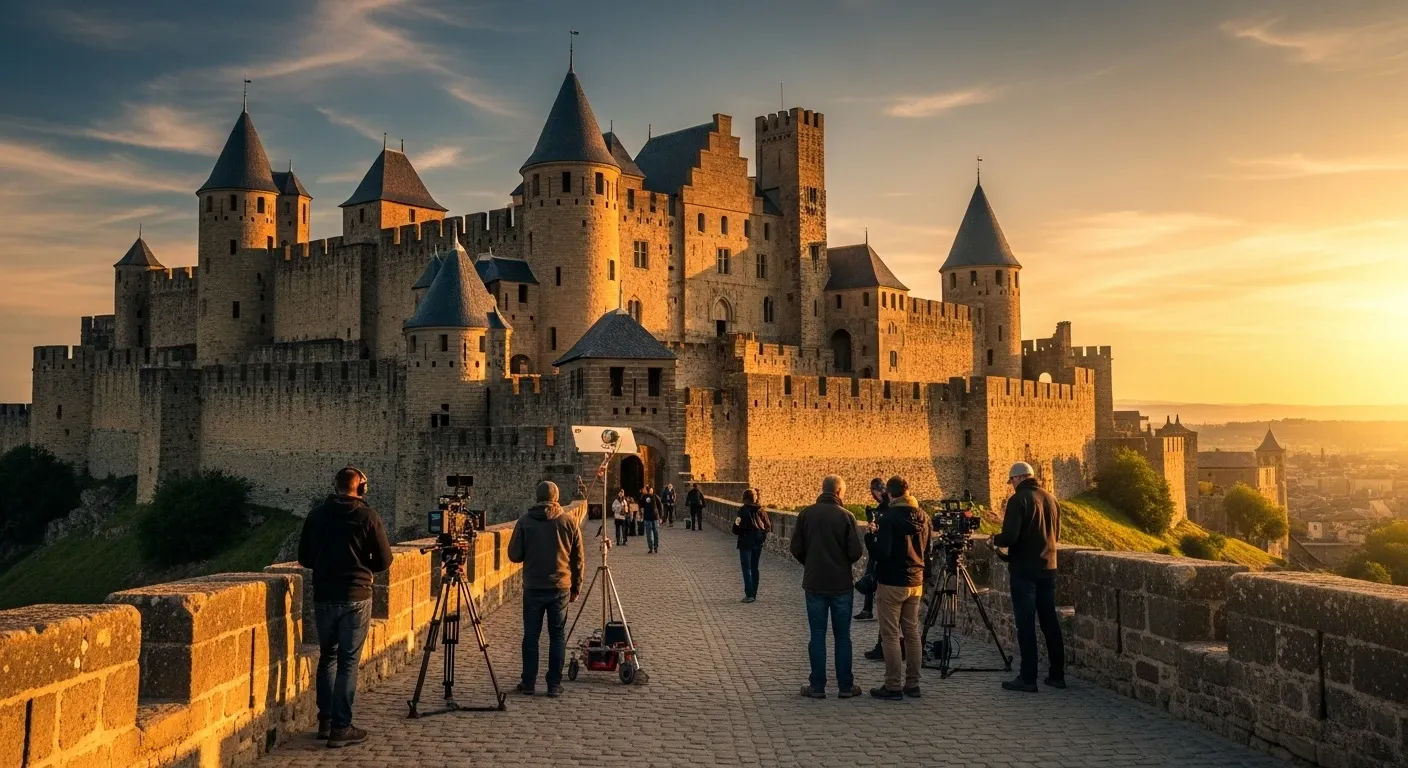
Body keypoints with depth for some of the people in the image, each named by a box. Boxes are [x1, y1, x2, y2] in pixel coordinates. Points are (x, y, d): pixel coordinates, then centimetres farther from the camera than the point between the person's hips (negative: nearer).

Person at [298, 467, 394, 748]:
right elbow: (384, 560, -3)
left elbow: (304, 558, 10)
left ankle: (325, 721, 22)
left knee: (327, 657, 17)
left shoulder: (316, 515, 3)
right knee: (348, 662, 1)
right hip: (355, 597, -4)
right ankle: (341, 728, 2)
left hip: (323, 596, 4)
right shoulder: (368, 516, -6)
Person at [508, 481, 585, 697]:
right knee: (558, 636, 8)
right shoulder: (569, 522, 0)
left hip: (533, 587, 0)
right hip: (560, 588, 1)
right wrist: (576, 588, 14)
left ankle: (528, 683, 11)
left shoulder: (525, 521, -3)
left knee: (531, 635, 8)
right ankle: (554, 684, 9)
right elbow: (578, 559, 4)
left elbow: (514, 555, 1)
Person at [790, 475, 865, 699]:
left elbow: (795, 548, -2)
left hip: (814, 584, 2)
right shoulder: (846, 516, -9)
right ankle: (845, 686, 12)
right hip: (841, 584, -1)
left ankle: (817, 686, 9)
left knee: (817, 636, 7)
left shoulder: (806, 514, -3)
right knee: (842, 636, 8)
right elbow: (855, 552, -10)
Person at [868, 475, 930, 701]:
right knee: (912, 633, 12)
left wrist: (872, 538, -3)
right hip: (915, 581, 7)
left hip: (891, 583, -6)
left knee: (891, 635, -1)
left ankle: (893, 686, 2)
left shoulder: (889, 517, -16)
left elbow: (882, 552, -20)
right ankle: (912, 684, 17)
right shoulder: (922, 517, 5)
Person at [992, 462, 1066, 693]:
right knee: (1050, 621, 12)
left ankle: (1028, 678, -1)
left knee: (1025, 624, -3)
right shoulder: (1051, 499, 9)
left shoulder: (1019, 499, -13)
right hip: (1047, 568, 7)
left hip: (1024, 570, -7)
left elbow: (1010, 536, -19)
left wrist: (995, 540, 1)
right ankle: (1057, 674, 16)